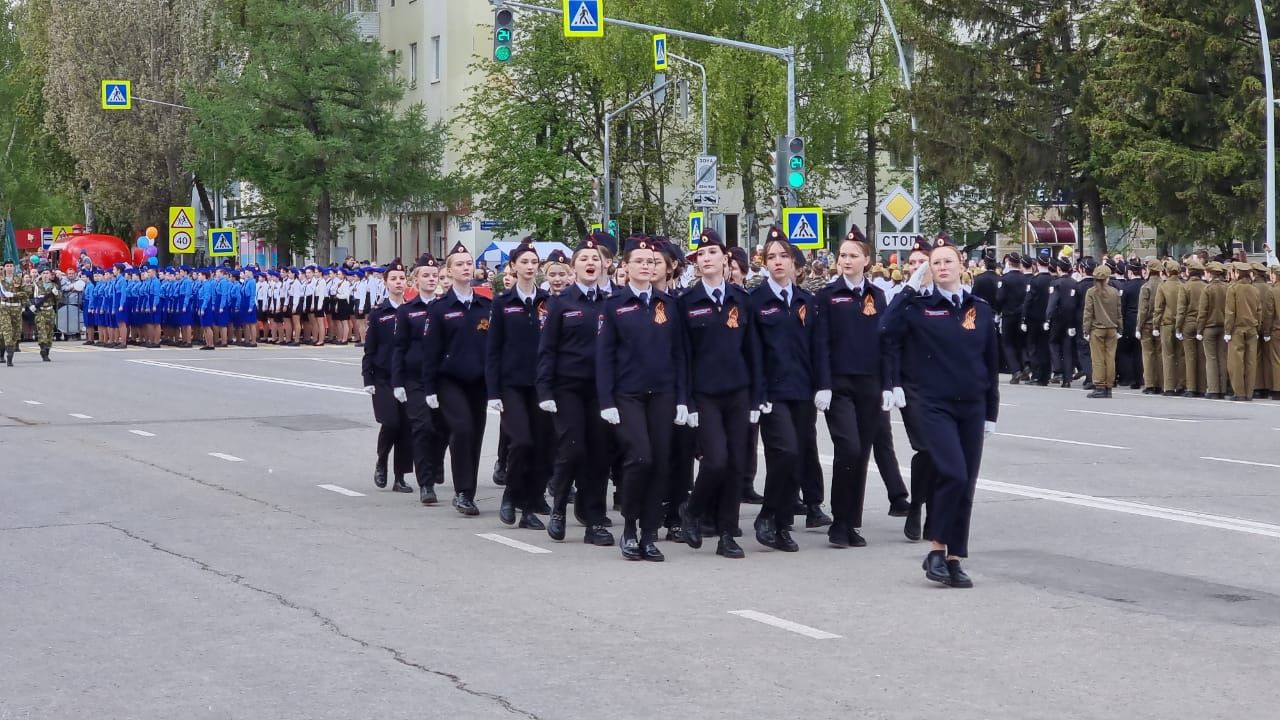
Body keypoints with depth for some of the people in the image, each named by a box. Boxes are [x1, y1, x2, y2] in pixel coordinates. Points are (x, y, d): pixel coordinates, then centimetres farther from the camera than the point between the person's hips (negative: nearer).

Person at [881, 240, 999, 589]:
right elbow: (888, 338, 0)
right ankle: (936, 549, -5)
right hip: (934, 405, -4)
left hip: (971, 406, 4)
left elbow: (991, 362, 11)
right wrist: (892, 384, -8)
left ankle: (954, 559, 14)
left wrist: (991, 411, 11)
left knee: (965, 484, 5)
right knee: (953, 474, -19)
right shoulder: (918, 307, -1)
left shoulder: (981, 310, 8)